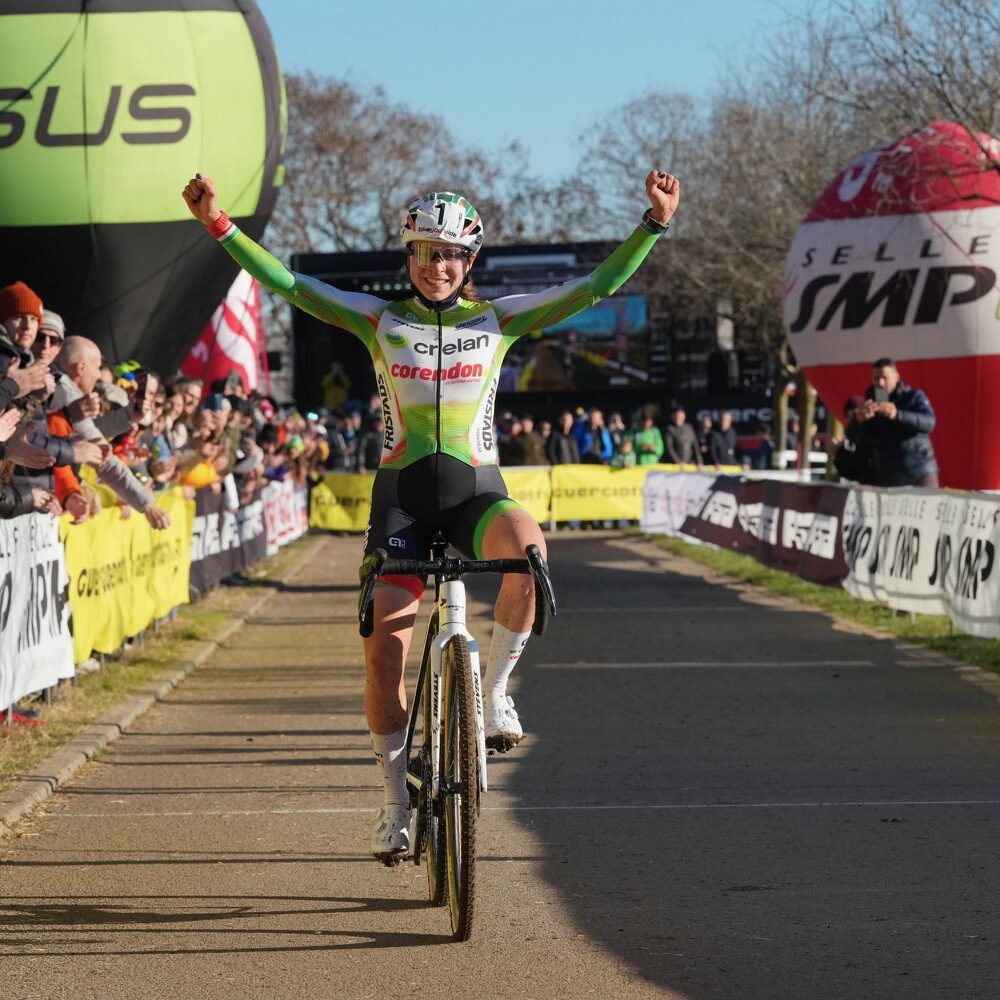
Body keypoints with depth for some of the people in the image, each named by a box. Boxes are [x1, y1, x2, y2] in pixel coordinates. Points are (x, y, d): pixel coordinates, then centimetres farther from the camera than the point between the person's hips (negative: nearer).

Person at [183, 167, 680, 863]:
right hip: (402, 492, 1)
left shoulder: (499, 320, 4)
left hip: (475, 490, -1)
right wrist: (219, 225, -6)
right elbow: (289, 285, 1)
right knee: (385, 645, -8)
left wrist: (655, 224, -12)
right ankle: (397, 800, 7)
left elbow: (598, 285, -2)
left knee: (527, 547, -36)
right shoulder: (380, 321, 5)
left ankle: (495, 687, -13)